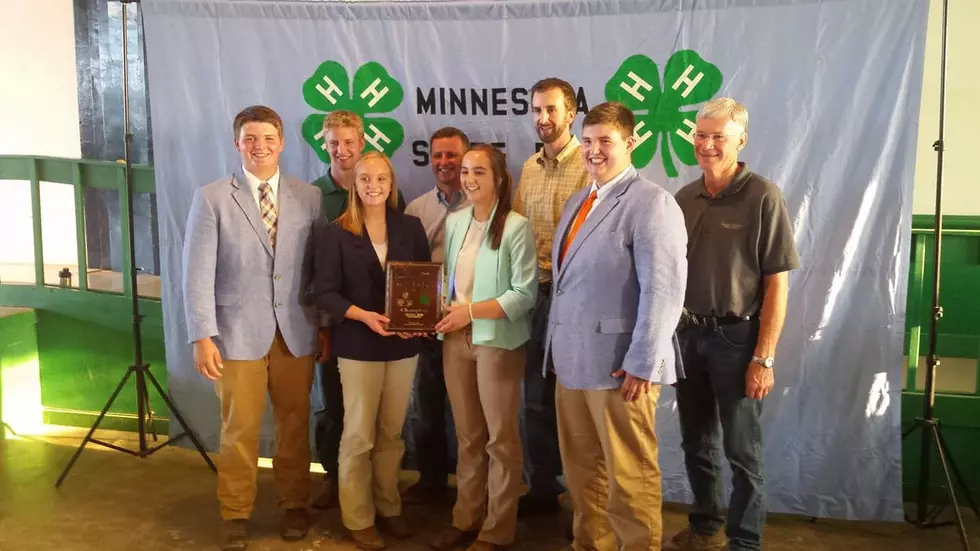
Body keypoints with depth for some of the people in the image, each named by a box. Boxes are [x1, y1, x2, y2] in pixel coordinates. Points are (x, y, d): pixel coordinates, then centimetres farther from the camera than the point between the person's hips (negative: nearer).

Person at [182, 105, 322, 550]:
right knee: (239, 429, 6)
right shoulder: (211, 198, -2)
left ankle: (294, 505, 29)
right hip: (238, 333, -2)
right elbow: (198, 272, -6)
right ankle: (235, 515, 23)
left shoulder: (310, 197, 4)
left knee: (295, 424, 11)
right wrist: (202, 336, -11)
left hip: (296, 333, 2)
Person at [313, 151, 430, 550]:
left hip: (403, 344, 3)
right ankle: (358, 518, 18)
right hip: (358, 345, -3)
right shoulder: (335, 232, -5)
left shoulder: (410, 228, 4)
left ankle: (389, 508, 29)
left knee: (392, 432, 14)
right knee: (358, 434, 5)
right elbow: (324, 292, -9)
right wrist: (364, 316, -22)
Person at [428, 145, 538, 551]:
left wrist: (471, 311, -20)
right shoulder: (454, 222, 8)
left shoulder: (516, 227, -11)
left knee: (500, 437, 7)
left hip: (497, 341, -6)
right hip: (455, 339, 6)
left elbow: (525, 294, -14)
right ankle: (466, 518, 29)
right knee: (467, 434, 16)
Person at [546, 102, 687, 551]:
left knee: (628, 477, 2)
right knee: (581, 470, 16)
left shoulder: (651, 203, -10)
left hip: (618, 367, -8)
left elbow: (663, 291, -18)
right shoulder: (577, 202, 17)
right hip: (572, 361, 8)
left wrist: (642, 365, -20)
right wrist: (557, 346, 15)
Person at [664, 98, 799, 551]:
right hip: (689, 334, 5)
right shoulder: (683, 198, 5)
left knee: (741, 449, 6)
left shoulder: (762, 197, -10)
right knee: (696, 443, 16)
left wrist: (764, 357, -15)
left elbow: (777, 283, -11)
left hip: (737, 336, -5)